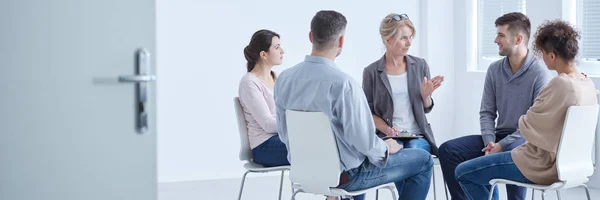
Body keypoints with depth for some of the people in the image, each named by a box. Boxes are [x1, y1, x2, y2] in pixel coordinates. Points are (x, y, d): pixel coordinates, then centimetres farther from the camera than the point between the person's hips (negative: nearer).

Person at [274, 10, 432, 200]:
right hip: (342, 174, -7)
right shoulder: (343, 83, -27)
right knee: (423, 160, 10)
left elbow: (284, 133, 4)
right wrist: (386, 148, -2)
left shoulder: (284, 78, -7)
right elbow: (364, 141, -24)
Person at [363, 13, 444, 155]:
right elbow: (369, 112, 5)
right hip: (389, 137, -2)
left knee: (414, 148, -30)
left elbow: (426, 109, 14)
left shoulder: (420, 65, 7)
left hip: (418, 136, 2)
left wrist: (426, 95, -7)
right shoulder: (372, 72, 1)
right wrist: (386, 129, -13)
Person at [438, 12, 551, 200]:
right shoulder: (494, 70, 6)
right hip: (499, 137, 6)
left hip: (526, 140, -6)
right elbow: (487, 113, 8)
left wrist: (502, 145, -20)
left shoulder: (539, 73, -13)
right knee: (448, 150, -11)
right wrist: (490, 142, -11)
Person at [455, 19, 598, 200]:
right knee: (486, 163, 27)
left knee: (464, 172, 1)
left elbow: (526, 127, -19)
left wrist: (523, 121, 4)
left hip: (541, 167, -9)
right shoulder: (587, 83, 1)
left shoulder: (561, 85, -26)